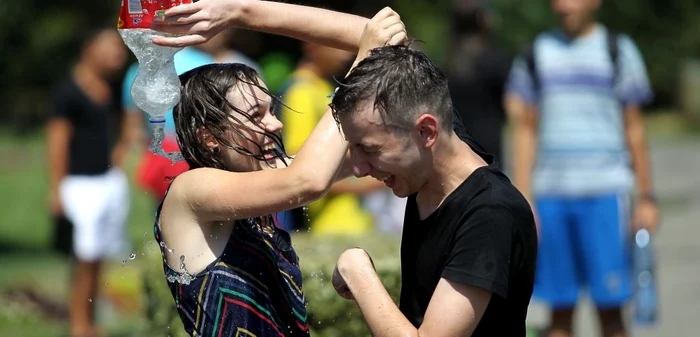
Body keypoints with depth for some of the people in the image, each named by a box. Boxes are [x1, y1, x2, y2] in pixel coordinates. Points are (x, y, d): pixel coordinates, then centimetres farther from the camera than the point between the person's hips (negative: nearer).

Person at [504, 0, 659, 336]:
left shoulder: (618, 50, 5)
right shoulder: (536, 54, 11)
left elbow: (634, 128, 7)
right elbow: (526, 131, 12)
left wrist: (646, 198, 3)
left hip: (605, 193, -2)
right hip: (550, 194, 2)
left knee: (609, 305, -5)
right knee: (560, 308, 2)